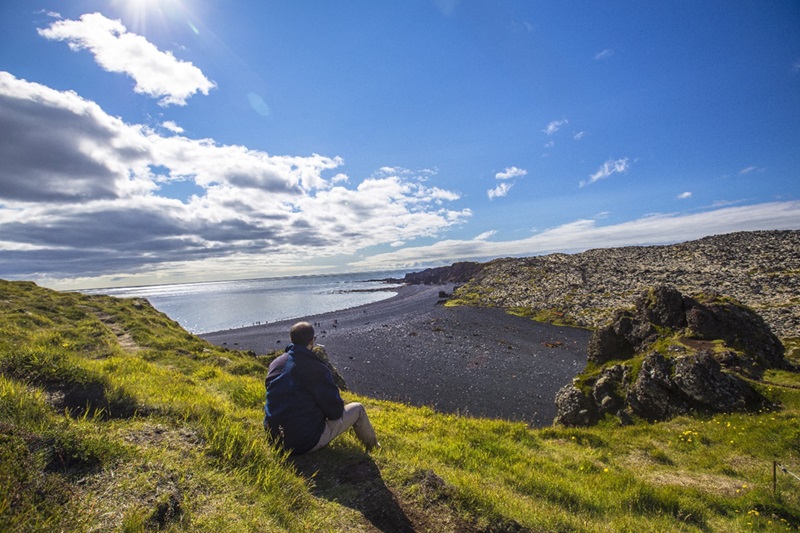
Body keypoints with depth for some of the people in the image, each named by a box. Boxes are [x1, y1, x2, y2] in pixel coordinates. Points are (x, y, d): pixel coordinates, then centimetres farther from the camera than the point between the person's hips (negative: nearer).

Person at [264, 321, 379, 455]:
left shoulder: (275, 364, -1)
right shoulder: (316, 368, -22)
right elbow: (335, 411, -15)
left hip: (277, 438, 7)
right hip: (308, 443, -7)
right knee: (357, 409, 8)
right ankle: (373, 448, 33)